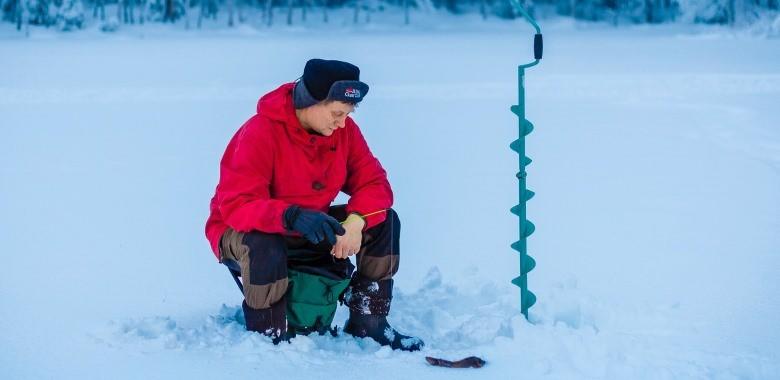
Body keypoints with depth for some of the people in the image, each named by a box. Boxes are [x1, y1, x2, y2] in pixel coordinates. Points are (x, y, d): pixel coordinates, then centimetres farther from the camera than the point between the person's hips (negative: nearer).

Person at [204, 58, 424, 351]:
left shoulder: (344, 129, -8)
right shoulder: (259, 133, -27)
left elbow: (373, 183, -7)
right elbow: (236, 206, -34)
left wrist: (356, 222, -29)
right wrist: (293, 216, -51)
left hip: (312, 230, 6)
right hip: (242, 231, -6)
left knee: (384, 221, -9)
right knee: (264, 249, -41)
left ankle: (367, 322, 0)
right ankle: (269, 339, -22)